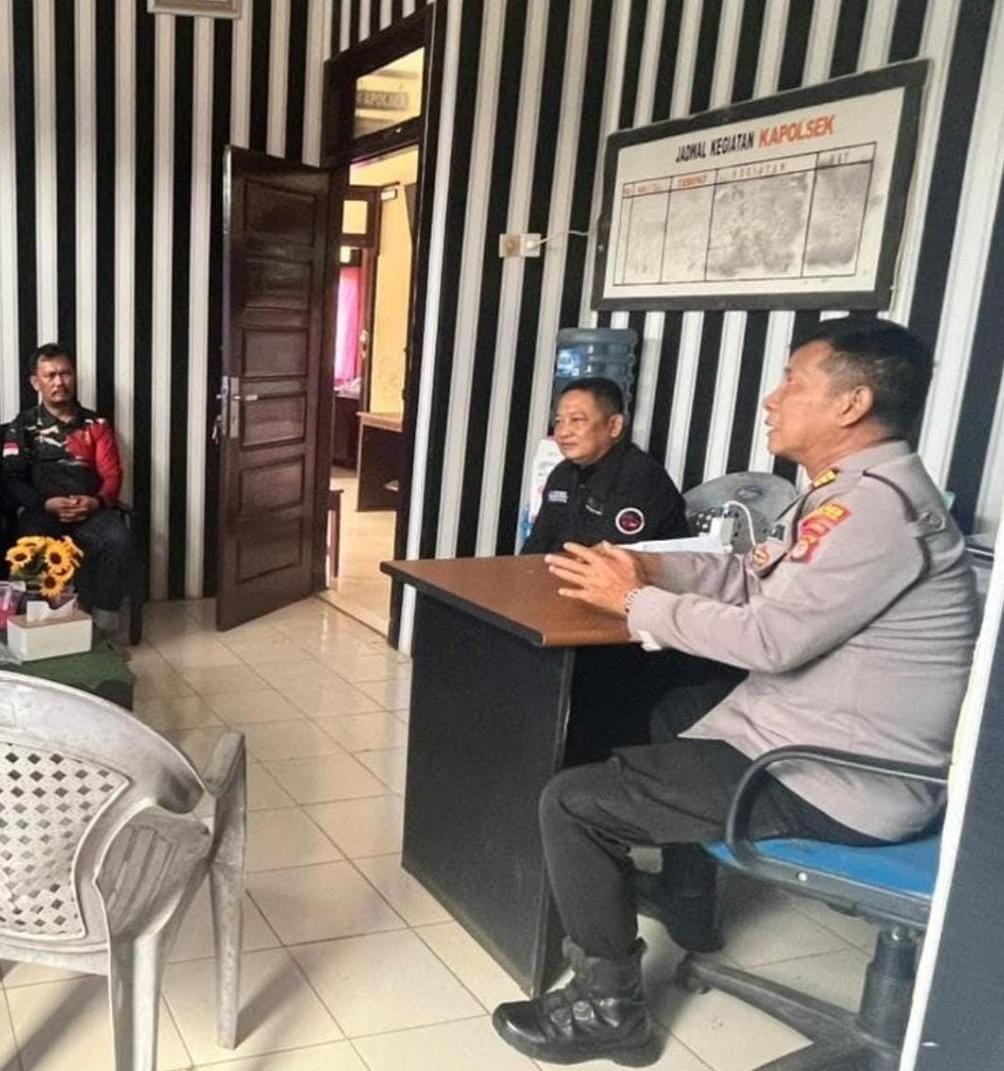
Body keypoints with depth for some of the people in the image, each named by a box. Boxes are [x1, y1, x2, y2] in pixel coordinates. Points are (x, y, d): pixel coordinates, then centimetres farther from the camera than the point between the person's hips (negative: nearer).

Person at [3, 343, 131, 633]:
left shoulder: (96, 424, 17)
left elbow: (112, 474, 10)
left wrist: (96, 502, -13)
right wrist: (47, 503, -14)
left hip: (91, 509, 1)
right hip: (42, 510, -1)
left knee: (119, 541, -33)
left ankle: (103, 615, -24)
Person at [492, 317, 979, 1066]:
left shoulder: (878, 503, -23)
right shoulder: (852, 491, 9)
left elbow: (773, 636, -27)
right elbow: (757, 578, 15)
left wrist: (634, 600, -15)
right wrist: (650, 566, 2)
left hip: (839, 785, -11)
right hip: (816, 739, 11)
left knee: (574, 801, -12)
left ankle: (608, 1008, 6)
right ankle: (687, 905, 45)